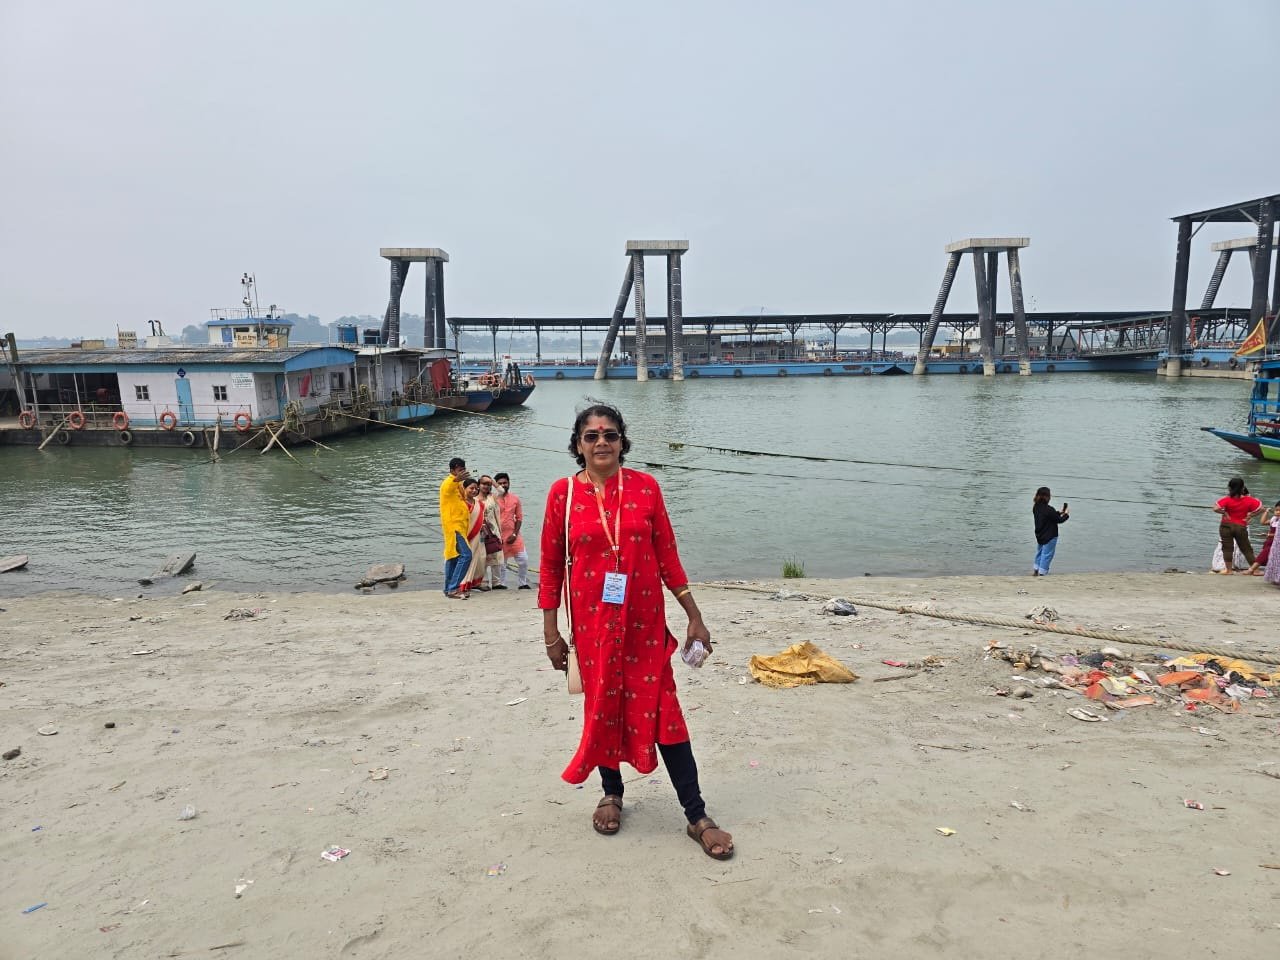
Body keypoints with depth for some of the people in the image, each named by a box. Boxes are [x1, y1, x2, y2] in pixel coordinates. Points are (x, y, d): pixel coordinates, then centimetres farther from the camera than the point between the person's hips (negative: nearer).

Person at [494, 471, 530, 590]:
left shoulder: (515, 499, 4)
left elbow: (519, 518, 6)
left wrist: (515, 534, -5)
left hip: (513, 535, 2)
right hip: (498, 536, -2)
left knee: (523, 560, 0)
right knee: (500, 562, 6)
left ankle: (523, 583, 14)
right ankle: (501, 584, 20)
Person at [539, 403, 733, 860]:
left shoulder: (645, 487, -3)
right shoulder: (563, 492, -3)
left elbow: (667, 555, 1)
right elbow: (550, 565, 1)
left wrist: (694, 616, 1)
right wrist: (551, 632, 1)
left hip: (645, 620, 0)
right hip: (593, 621, 1)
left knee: (661, 710, 1)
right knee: (603, 706, 13)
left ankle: (697, 816, 11)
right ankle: (612, 792, 37)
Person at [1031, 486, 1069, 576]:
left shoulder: (1036, 507, 0)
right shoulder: (1049, 509, -25)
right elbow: (1059, 520, -15)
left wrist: (1059, 512, 16)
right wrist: (1066, 515, 3)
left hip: (1040, 536, 8)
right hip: (1049, 537, -8)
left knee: (1040, 553, 21)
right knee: (1047, 555, 3)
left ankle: (1035, 571, 29)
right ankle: (1042, 573, 7)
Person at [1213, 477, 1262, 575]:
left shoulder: (1227, 499, -14)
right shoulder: (1249, 500, -3)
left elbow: (1216, 508, -24)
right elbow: (1261, 509, 1)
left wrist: (1224, 512, -8)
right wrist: (1250, 516, 3)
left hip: (1226, 526, -3)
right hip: (1241, 527, 3)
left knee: (1227, 548, 4)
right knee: (1246, 548, 14)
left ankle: (1228, 569, 4)